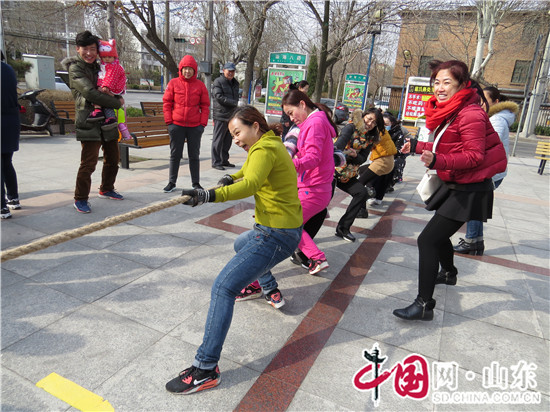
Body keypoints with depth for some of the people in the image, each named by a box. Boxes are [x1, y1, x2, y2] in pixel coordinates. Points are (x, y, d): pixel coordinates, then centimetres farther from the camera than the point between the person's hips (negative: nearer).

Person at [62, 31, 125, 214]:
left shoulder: (98, 66, 17)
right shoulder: (75, 68, -6)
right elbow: (90, 93, -20)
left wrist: (117, 94, 2)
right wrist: (117, 102, -14)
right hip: (89, 122, -7)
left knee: (113, 159, 15)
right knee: (88, 163, -11)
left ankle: (106, 190, 34)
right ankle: (80, 199, 3)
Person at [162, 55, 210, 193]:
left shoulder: (200, 85, 3)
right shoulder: (173, 83, 2)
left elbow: (205, 105, 6)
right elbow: (167, 102, 4)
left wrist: (203, 123, -3)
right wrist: (169, 121, -4)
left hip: (195, 126, 0)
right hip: (177, 125, 0)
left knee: (194, 155, 8)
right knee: (175, 154, 7)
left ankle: (196, 183, 18)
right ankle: (172, 182, 18)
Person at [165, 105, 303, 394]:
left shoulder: (265, 149, -16)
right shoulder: (270, 144, 13)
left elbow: (251, 184, -36)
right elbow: (250, 168, 30)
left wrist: (209, 195, -45)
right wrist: (231, 178, 15)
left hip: (277, 235, -10)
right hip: (286, 228, 10)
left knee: (223, 287, -15)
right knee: (241, 245, 38)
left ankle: (206, 369, -12)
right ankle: (271, 291, 47)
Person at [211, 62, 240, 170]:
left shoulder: (235, 83, 20)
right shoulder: (218, 82, -4)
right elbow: (219, 97, -14)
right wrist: (234, 103, -17)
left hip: (232, 116, 7)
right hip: (221, 116, -7)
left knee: (227, 140, 13)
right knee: (218, 140, -4)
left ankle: (224, 160, 23)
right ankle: (216, 162, 1)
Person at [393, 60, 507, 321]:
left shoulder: (470, 114, -19)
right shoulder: (446, 111, 10)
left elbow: (475, 155, -25)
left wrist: (437, 161, -38)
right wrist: (417, 147, 24)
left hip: (469, 190, -10)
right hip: (455, 185, 10)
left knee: (428, 239, -16)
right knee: (439, 234, 25)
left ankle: (424, 304, -9)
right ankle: (448, 273, 53)